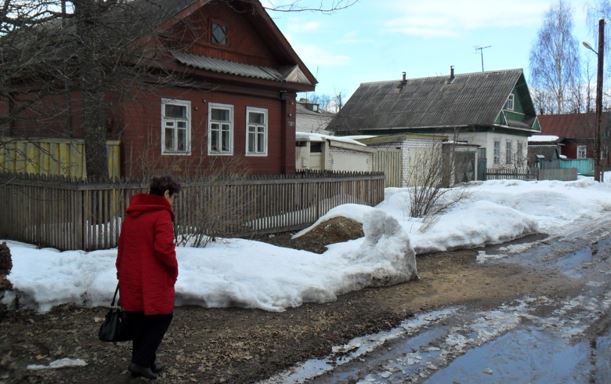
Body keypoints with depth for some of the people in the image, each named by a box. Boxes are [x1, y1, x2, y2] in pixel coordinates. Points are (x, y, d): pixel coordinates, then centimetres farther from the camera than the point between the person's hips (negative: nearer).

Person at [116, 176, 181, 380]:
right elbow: (164, 248, -24)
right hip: (153, 281, -7)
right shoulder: (161, 215, -13)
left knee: (139, 320, 15)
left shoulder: (131, 214, 13)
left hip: (131, 279, 8)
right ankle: (141, 361, 2)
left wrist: (121, 273, 24)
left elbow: (122, 246, 18)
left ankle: (144, 361, 23)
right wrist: (174, 268, -8)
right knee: (161, 317, 6)